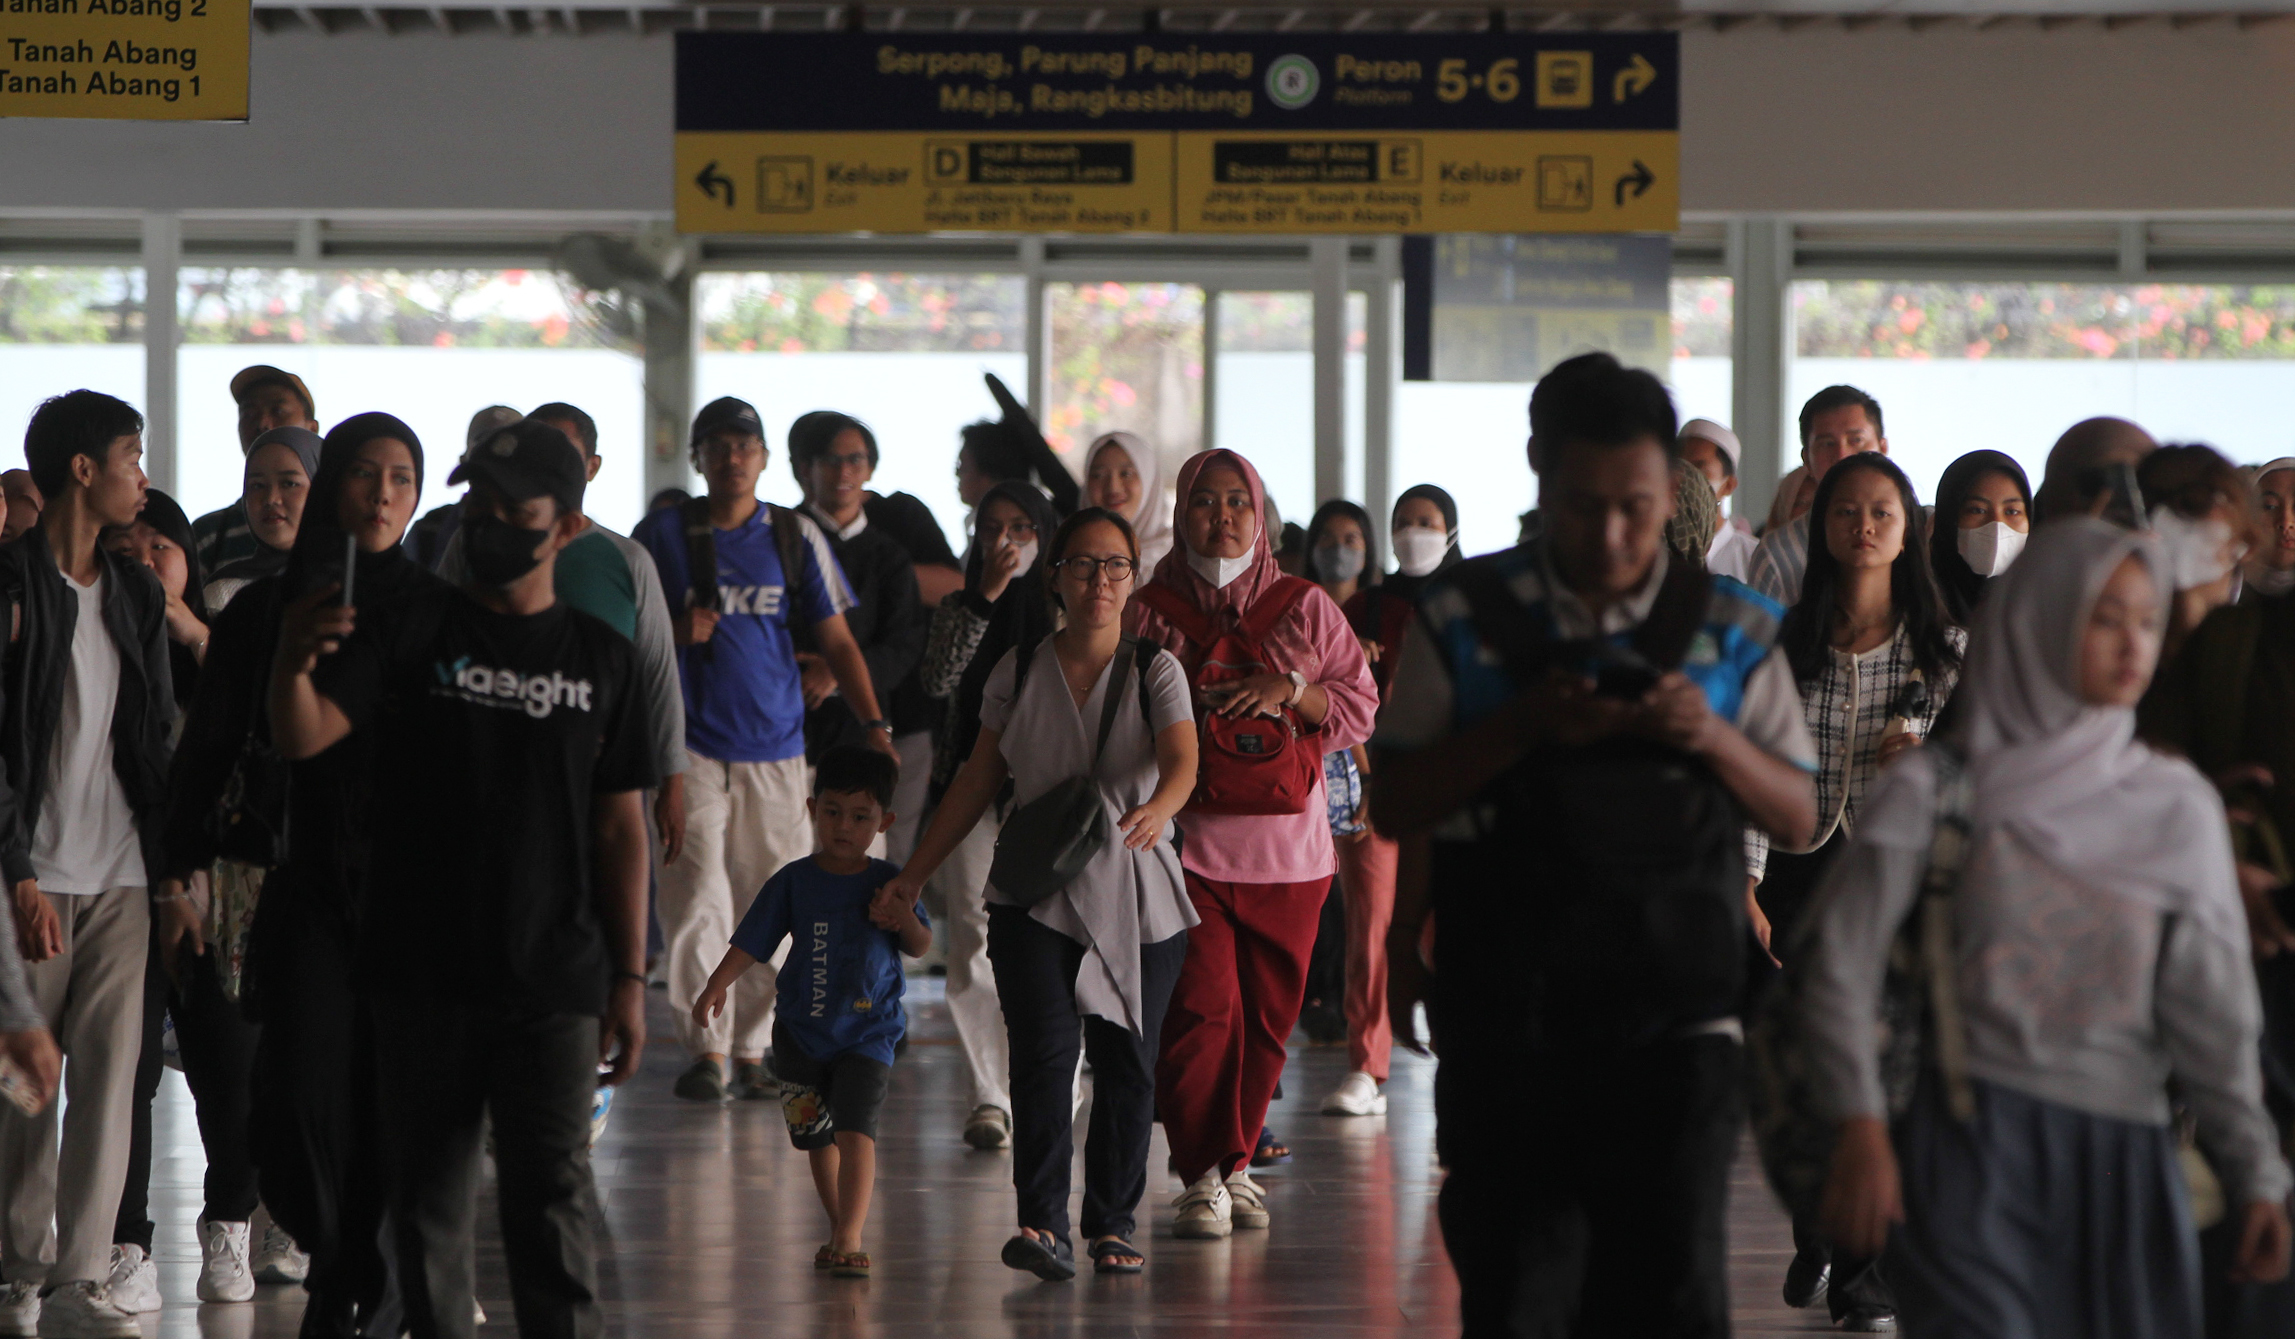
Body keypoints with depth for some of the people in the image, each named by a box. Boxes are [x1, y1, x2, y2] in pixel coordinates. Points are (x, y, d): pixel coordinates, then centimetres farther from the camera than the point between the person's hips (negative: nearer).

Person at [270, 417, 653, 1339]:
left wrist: (630, 978, 4)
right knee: (428, 1201, 7)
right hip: (421, 976, 0)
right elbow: (302, 739, -10)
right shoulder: (412, 630, 2)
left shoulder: (600, 656, 7)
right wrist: (294, 665, -33)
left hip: (554, 983, 0)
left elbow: (620, 826, 9)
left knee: (551, 1199, -4)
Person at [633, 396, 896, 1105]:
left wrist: (874, 725, -4)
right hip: (689, 744, -2)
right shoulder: (662, 534, 4)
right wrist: (675, 633, -11)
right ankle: (706, 1049, -1)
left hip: (775, 748, 2)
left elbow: (837, 641, 7)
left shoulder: (796, 537, 8)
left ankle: (752, 1049, 11)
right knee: (698, 900, -9)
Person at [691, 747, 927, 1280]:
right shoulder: (794, 881, -2)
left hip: (867, 1032, -2)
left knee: (855, 1130, -17)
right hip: (801, 1030, 2)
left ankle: (849, 1238, -20)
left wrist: (905, 921, -22)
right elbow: (752, 940, -3)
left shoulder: (887, 882, -2)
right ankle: (840, 1227, 29)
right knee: (816, 1136, 12)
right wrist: (717, 986, -17)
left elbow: (921, 947, 0)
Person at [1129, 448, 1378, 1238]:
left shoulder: (1306, 608, 8)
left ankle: (1235, 1162, 19)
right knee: (1202, 1010, -12)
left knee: (1266, 1019, 6)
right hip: (1186, 843, -2)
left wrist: (1291, 688, -11)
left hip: (1288, 849, 2)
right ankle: (1203, 1174, -7)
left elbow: (1360, 707, 5)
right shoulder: (1149, 614, 5)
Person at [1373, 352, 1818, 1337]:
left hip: (1674, 1005, 0)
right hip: (1502, 999, 1)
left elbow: (1798, 815, 10)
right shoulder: (1464, 619, 7)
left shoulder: (1731, 631, 9)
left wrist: (1713, 738, -9)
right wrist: (1522, 727, -11)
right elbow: (1395, 805, 5)